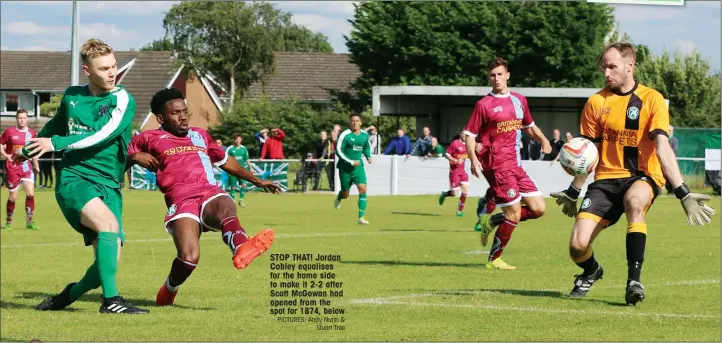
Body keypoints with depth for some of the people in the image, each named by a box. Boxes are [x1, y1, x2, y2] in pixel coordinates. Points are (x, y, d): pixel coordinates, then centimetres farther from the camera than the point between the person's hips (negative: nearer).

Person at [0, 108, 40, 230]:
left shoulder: (32, 133, 5)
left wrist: (36, 166, 15)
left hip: (26, 166, 2)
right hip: (12, 167, -2)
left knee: (30, 193, -12)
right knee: (13, 197, 1)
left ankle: (29, 222, -3)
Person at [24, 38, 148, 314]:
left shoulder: (123, 100, -1)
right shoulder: (72, 96, 9)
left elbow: (104, 134, -18)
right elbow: (55, 126, 31)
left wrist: (57, 143, -22)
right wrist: (28, 149, 46)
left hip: (108, 185, 0)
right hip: (73, 179, 0)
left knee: (110, 259, -9)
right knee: (109, 222, -31)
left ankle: (70, 294, 21)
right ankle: (110, 299, -31)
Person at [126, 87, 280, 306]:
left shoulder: (200, 135, 31)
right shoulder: (150, 139, 18)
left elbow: (226, 162, 41)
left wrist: (257, 181, 39)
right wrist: (134, 157, -1)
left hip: (211, 195, 3)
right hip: (182, 202, -3)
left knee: (225, 206, -37)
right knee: (189, 257, -28)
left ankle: (240, 248, -71)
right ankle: (169, 289, 6)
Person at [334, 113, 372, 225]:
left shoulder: (365, 135, 2)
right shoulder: (345, 135, -15)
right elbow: (338, 150, -15)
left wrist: (368, 156, 2)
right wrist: (351, 162, -21)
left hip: (358, 166, 3)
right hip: (345, 168, -3)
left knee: (362, 189, -15)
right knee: (345, 194, 7)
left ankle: (361, 217, -12)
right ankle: (339, 197, 48)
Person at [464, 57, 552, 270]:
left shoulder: (519, 100, 13)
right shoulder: (484, 104, -5)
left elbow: (529, 126, 27)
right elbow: (469, 135, -4)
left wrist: (543, 140, 7)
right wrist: (473, 159, -21)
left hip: (515, 164, 7)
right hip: (497, 164, -7)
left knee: (538, 208, 3)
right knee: (514, 214, -8)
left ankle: (493, 222, 16)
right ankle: (494, 260, 6)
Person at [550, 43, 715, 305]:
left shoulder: (652, 99, -6)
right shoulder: (596, 102, 3)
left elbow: (662, 148, -13)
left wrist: (682, 192, -23)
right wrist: (573, 192, 18)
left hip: (643, 176, -3)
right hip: (607, 178, 3)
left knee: (634, 201, -40)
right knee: (577, 245, -13)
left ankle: (634, 280, -33)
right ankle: (591, 272, 26)